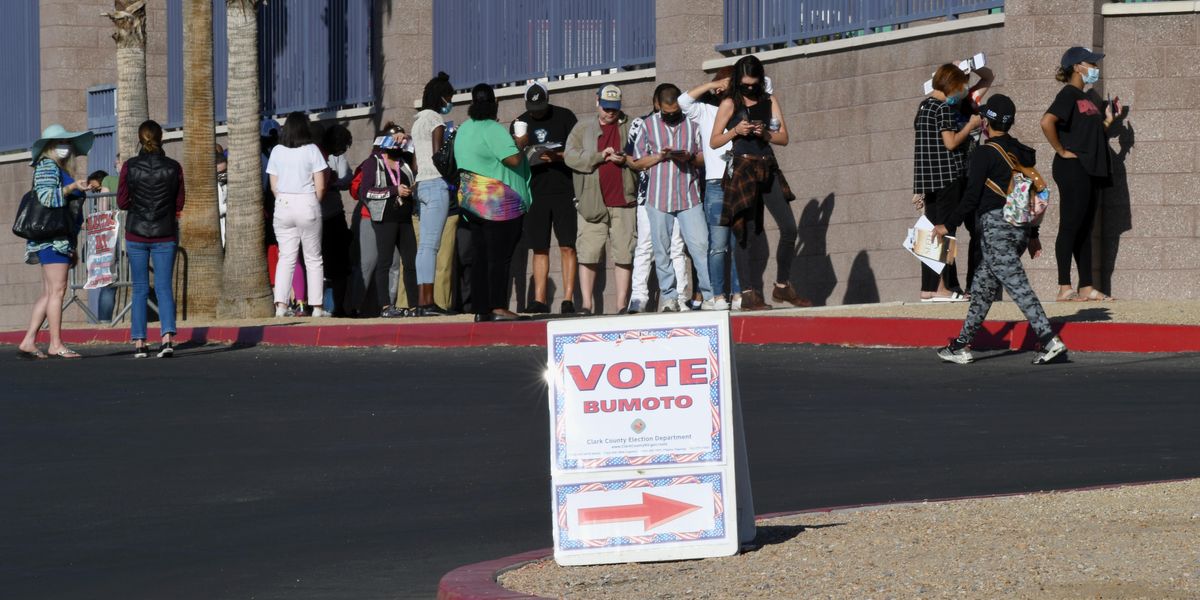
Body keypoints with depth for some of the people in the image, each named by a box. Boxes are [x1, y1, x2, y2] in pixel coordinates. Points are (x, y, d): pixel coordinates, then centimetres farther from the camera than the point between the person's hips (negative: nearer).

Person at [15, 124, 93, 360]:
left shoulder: (60, 170, 24)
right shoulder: (47, 166, -5)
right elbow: (46, 197, -18)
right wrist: (72, 187, -25)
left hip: (62, 238, 10)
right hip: (52, 237, -10)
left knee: (49, 293, 6)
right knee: (57, 290, -11)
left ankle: (28, 342, 5)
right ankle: (55, 344, -12)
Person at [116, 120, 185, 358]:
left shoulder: (130, 167, -6)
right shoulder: (173, 168, -4)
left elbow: (122, 202, -2)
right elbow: (179, 204, 3)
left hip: (136, 233, 0)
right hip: (165, 234, 0)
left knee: (140, 288, 8)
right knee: (164, 286, 1)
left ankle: (139, 342, 5)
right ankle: (168, 336, -16)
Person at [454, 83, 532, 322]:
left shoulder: (463, 130, 12)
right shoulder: (493, 130, -14)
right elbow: (514, 159, -20)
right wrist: (521, 143, -1)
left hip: (471, 201, 8)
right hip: (498, 202, -8)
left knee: (480, 256, 8)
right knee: (499, 257, -7)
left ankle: (481, 309, 7)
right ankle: (498, 308, -11)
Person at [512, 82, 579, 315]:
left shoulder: (564, 117, 2)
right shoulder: (520, 123, 11)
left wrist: (557, 156, -17)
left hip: (564, 191, -3)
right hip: (535, 191, 3)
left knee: (567, 247, -6)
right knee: (539, 249, 5)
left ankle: (568, 299, -6)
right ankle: (539, 300, 7)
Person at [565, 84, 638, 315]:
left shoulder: (629, 128, 12)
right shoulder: (583, 128, 12)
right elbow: (570, 156, -1)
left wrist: (626, 160, -8)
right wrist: (599, 157, -12)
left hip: (623, 201, 1)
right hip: (592, 202, -1)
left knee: (624, 254, 1)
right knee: (588, 254, -4)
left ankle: (622, 303, 6)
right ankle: (587, 304, 0)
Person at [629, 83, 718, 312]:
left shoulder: (692, 122, 5)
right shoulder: (648, 125, 6)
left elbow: (705, 156, 9)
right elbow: (638, 162, 7)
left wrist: (690, 158, -12)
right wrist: (660, 156, -10)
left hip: (689, 196, -1)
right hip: (658, 197, 1)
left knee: (700, 246, -8)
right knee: (662, 250, 4)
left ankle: (710, 296, -6)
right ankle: (669, 297, 13)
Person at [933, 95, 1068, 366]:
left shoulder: (985, 154, -9)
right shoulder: (1022, 153, 14)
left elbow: (971, 197, -11)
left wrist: (948, 225, -1)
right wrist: (1033, 235, 21)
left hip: (996, 225, -8)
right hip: (1020, 227, 8)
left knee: (1017, 285, -13)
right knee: (983, 287, 15)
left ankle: (1049, 340, -24)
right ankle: (962, 345, 19)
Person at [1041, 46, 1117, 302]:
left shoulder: (1087, 97, 19)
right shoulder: (1068, 94, -9)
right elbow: (1047, 122, -25)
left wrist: (1108, 120, 10)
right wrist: (1062, 152, -19)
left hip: (1090, 171, 9)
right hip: (1073, 169, -9)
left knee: (1085, 229, 9)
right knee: (1070, 227, -8)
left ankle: (1086, 287, 11)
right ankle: (1064, 288, -8)